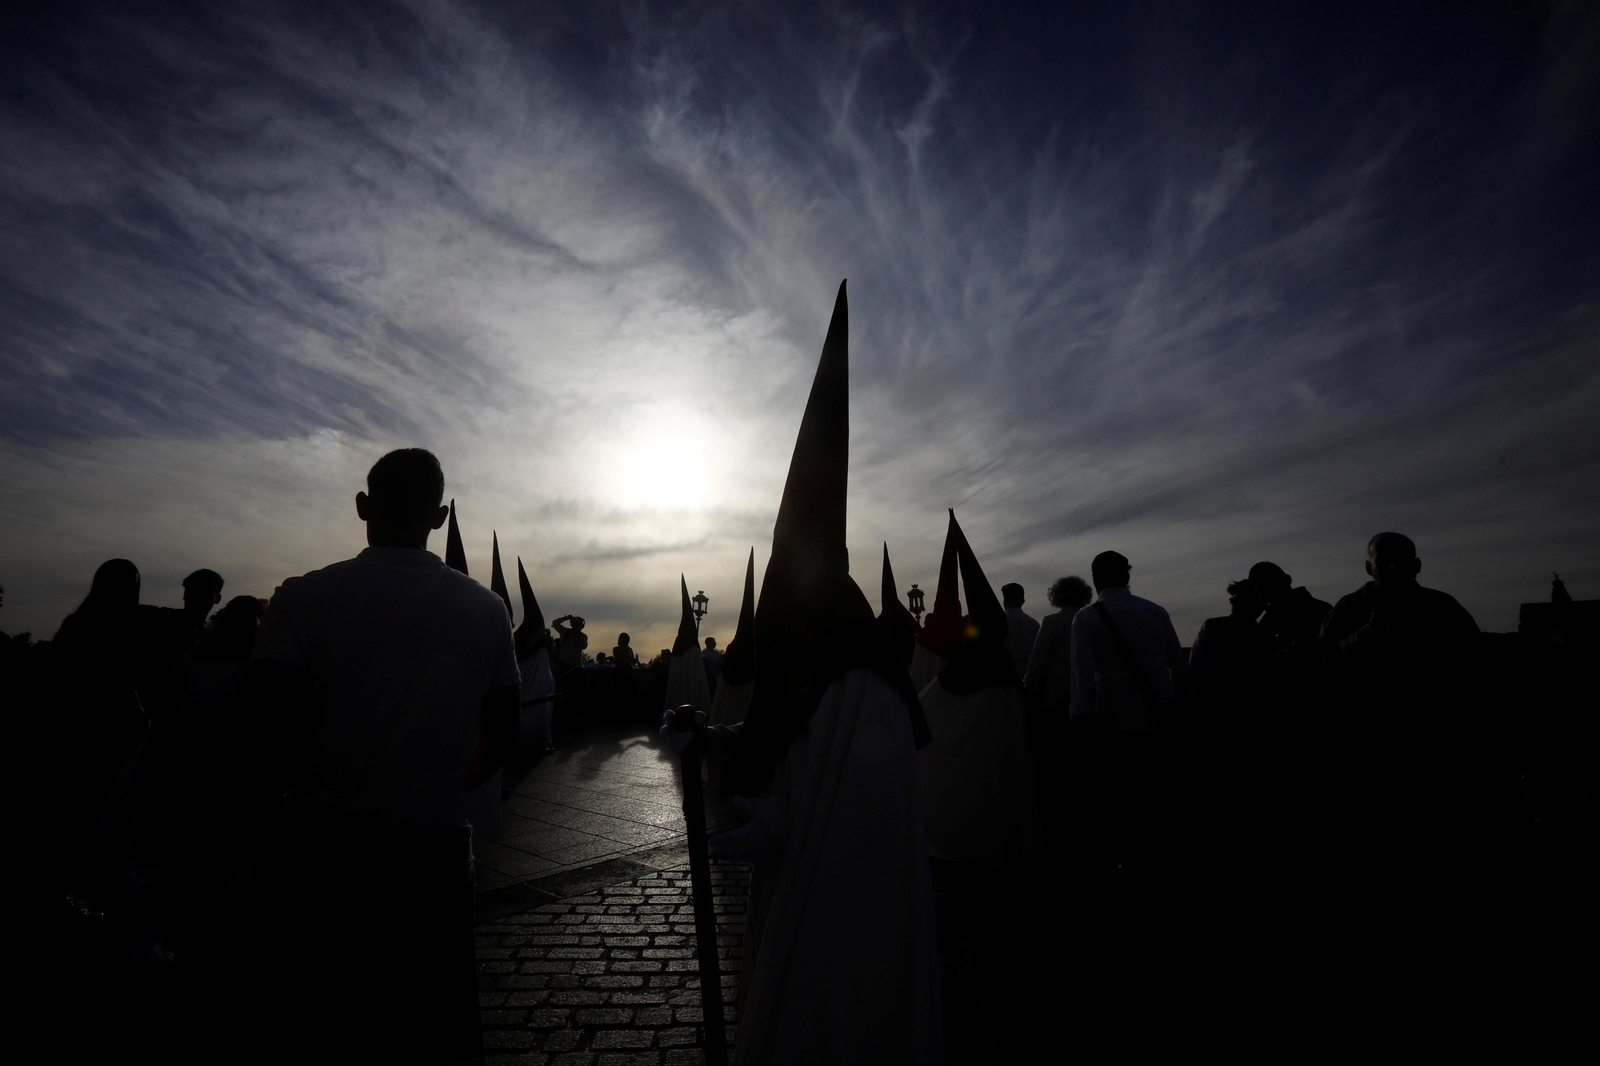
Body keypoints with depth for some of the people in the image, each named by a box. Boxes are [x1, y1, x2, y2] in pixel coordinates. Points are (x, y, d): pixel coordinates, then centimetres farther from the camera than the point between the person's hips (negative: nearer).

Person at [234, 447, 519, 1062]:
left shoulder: (305, 599, -10)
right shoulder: (487, 610, -1)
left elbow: (263, 736, -13)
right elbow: (501, 736, 4)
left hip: (321, 856, -2)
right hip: (434, 856, 2)